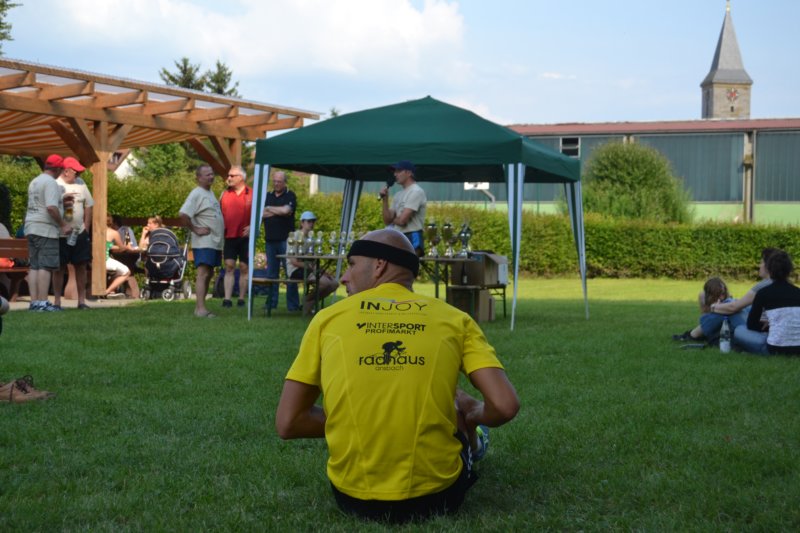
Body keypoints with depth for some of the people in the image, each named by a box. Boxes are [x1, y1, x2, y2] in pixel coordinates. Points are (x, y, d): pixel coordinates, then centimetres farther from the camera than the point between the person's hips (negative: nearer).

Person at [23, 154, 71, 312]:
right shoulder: (51, 182, -11)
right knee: (45, 266, -9)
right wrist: (63, 224, -14)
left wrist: (61, 200, 28)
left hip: (31, 228, 9)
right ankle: (42, 302, -11)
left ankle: (34, 302, 6)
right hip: (46, 229, -9)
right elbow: (51, 207, -22)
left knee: (34, 266, 8)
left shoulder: (34, 182, 18)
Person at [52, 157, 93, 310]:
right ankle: (57, 301, 8)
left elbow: (88, 206, 12)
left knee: (81, 266, 6)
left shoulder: (80, 183, 8)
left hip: (80, 233, 5)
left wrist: (86, 228, 7)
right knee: (59, 268, 2)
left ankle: (82, 300, 12)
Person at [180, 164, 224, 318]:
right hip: (203, 242, -10)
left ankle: (199, 305, 16)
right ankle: (201, 308, -19)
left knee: (209, 274, 11)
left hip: (215, 242, 10)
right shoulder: (196, 194, -12)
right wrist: (195, 229, -17)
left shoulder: (210, 193, 17)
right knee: (203, 273, -15)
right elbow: (184, 214, -24)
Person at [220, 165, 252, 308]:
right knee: (229, 266, -3)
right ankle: (227, 299, -7)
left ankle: (242, 299, 10)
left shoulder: (252, 194, 1)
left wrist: (252, 227, -12)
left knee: (244, 267, 4)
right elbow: (219, 214, 13)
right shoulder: (225, 194, 10)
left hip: (245, 237, -2)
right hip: (229, 236, 2)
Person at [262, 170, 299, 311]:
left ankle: (293, 304, -3)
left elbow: (286, 210, -16)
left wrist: (269, 209, -2)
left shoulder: (290, 196, 2)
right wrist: (278, 211, -6)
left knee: (290, 272, -5)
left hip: (286, 240, -5)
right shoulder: (268, 196, 15)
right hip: (270, 240, 5)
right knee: (271, 272, 7)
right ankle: (271, 303, 12)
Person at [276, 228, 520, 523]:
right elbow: (505, 406, -9)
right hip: (436, 497, -1)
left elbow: (287, 423, 0)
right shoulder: (454, 319, 0)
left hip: (353, 499, 1)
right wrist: (471, 417, 14)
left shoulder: (328, 318, 1)